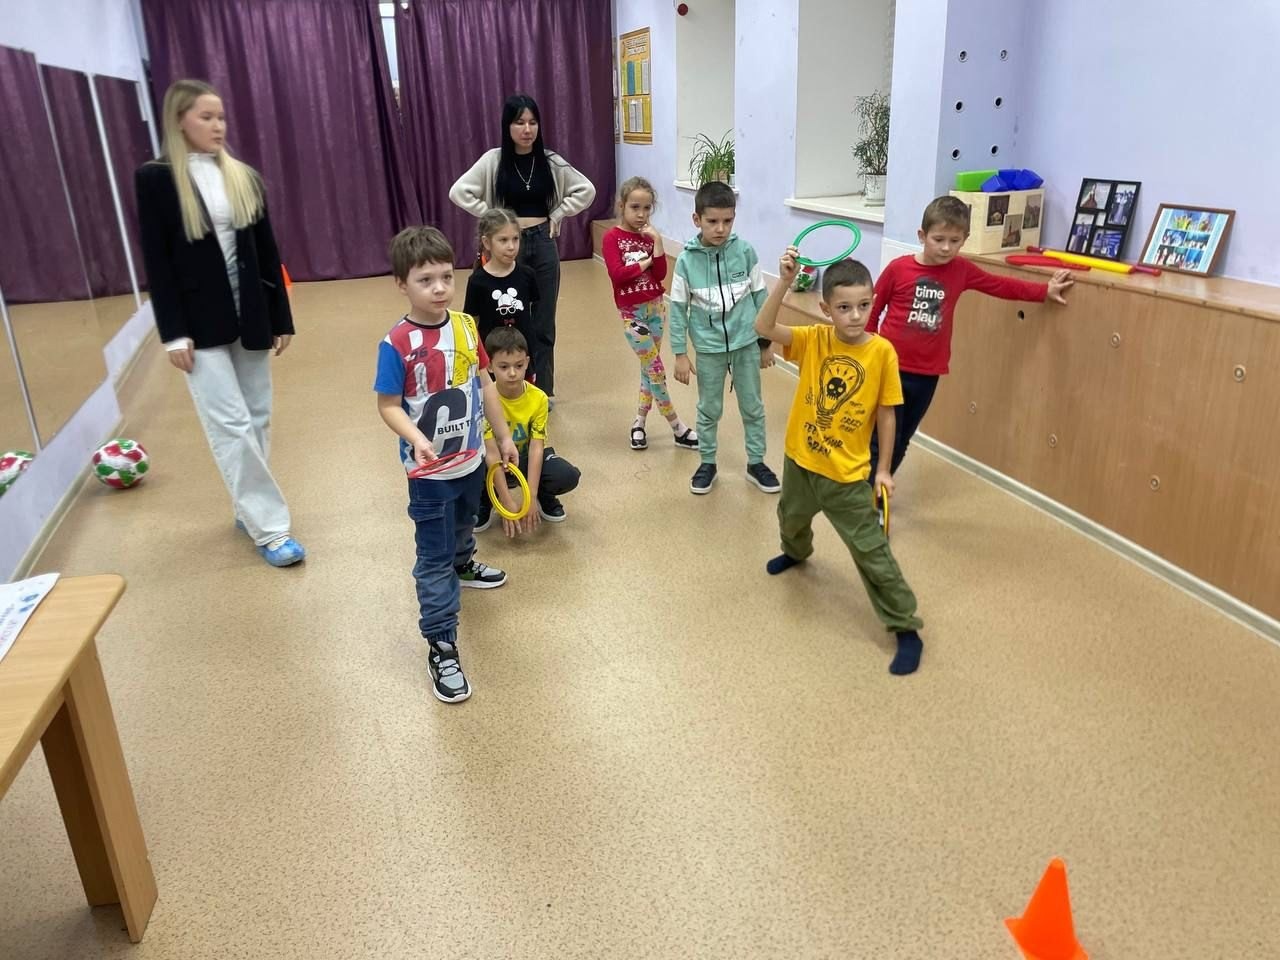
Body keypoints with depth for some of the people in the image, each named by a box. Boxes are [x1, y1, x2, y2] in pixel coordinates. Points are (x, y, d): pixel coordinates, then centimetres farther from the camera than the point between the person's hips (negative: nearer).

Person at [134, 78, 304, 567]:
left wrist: (281, 317, 7)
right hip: (201, 322, -5)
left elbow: (267, 252, 9)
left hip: (250, 315, 5)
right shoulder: (156, 178, -4)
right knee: (231, 425, -6)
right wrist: (173, 333, -12)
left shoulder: (244, 177, 8)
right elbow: (156, 262, -6)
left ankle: (249, 509, 23)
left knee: (256, 419, 9)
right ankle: (269, 528, -2)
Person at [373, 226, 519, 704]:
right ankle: (441, 648, 8)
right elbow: (389, 405, -18)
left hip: (471, 459, 6)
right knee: (434, 556, 1)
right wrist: (416, 439, -35)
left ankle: (463, 563, 63)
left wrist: (503, 435, 11)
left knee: (463, 524, 32)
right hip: (430, 470, -6)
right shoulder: (397, 344, -22)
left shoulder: (467, 327, -5)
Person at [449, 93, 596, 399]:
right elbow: (459, 192, -7)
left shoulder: (550, 161, 1)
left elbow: (586, 190, 7)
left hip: (543, 244, 2)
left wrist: (558, 214, 0)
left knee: (543, 323, 7)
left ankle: (542, 392, 17)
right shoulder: (494, 160, -4)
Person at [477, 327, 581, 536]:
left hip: (525, 457, 2)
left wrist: (531, 498, -28)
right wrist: (507, 503, -31)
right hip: (495, 461, -1)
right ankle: (485, 502, 2)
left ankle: (545, 496, 11)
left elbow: (536, 448, -21)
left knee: (568, 476, -25)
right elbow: (492, 453, -27)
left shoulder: (538, 398, -18)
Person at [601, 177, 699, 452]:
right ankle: (677, 428, 4)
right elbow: (617, 273, -21)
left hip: (656, 307, 5)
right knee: (655, 368, -5)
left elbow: (660, 274, -5)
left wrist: (657, 241, -12)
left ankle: (639, 421, 24)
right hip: (631, 312, -5)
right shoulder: (612, 237, -8)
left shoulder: (649, 236, 5)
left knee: (650, 368, 10)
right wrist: (645, 262, -11)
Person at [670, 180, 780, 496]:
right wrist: (680, 353, -4)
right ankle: (707, 462, 31)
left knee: (753, 407, 13)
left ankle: (756, 463, 29)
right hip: (709, 347, -1)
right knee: (709, 409, 14)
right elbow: (678, 308, -4)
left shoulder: (745, 251, -8)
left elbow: (759, 297, 1)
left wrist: (766, 342, 5)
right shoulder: (687, 260, -11)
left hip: (746, 343, 1)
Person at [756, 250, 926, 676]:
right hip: (800, 461, 4)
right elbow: (763, 327, -26)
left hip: (847, 474, -4)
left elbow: (885, 414, -8)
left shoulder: (882, 352, -15)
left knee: (872, 552, 0)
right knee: (791, 519, 32)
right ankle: (796, 552, 68)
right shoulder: (814, 340, -11)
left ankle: (907, 630, 14)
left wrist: (883, 469, -4)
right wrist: (784, 281, -38)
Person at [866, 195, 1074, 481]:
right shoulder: (898, 268, -9)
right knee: (881, 440, -3)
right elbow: (872, 311, -1)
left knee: (901, 442, 13)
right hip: (889, 368, -4)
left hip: (927, 373, 4)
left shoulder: (961, 270, 2)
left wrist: (1044, 291, 18)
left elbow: (1000, 285, 17)